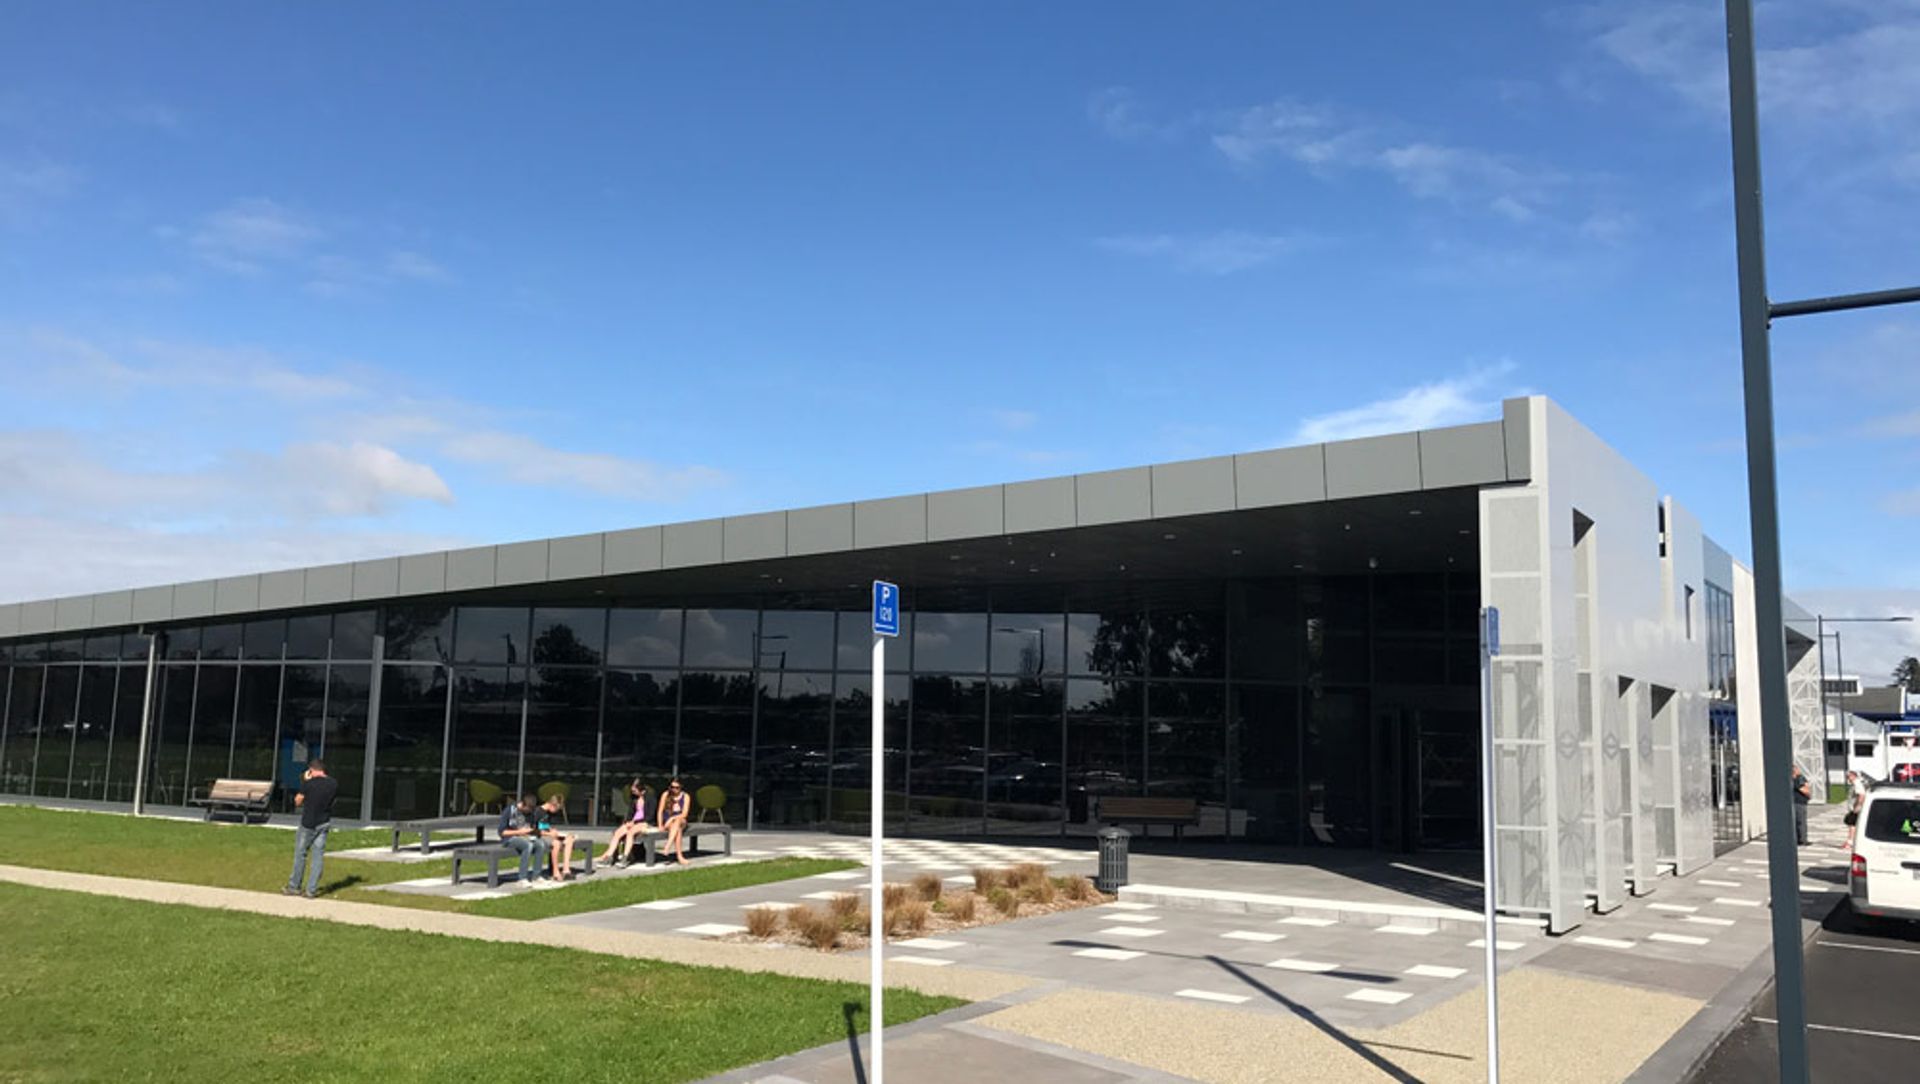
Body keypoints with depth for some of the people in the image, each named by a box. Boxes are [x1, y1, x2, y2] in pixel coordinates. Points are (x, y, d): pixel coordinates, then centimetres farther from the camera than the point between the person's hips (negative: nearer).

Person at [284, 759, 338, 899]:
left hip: (308, 823, -4)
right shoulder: (333, 784, -2)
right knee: (318, 856, 6)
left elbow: (297, 802, -3)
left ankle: (294, 887, 18)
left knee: (300, 855, 10)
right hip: (324, 823, 4)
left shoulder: (309, 783, -15)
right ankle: (311, 890, 6)